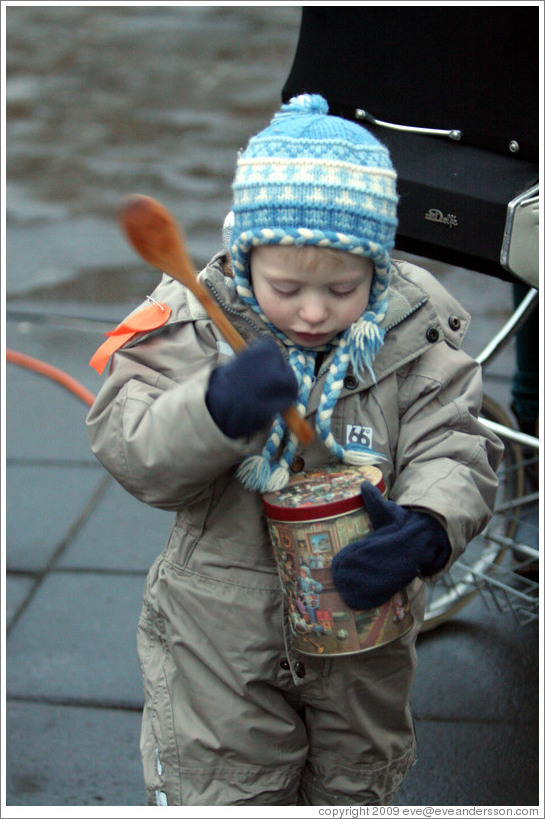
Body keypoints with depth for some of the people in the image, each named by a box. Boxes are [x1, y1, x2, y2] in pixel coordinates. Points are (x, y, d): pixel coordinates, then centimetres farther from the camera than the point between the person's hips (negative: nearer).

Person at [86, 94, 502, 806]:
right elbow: (132, 454, -23)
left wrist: (427, 529, -34)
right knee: (220, 794, 14)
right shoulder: (197, 326, -17)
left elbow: (453, 452, -12)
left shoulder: (412, 337, -12)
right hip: (222, 637, -2)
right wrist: (218, 406, -42)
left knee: (356, 787, 25)